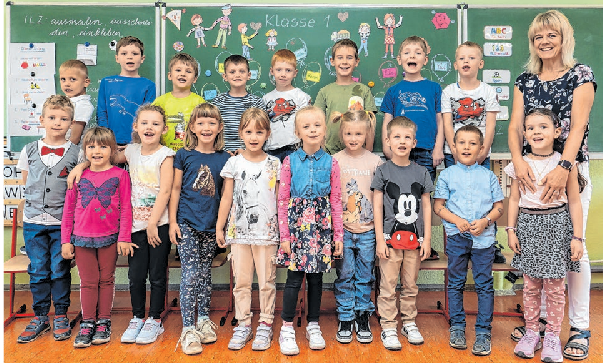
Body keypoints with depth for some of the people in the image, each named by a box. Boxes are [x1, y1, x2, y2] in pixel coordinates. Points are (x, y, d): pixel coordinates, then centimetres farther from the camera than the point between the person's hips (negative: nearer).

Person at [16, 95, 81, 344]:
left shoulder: (77, 153, -2)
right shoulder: (29, 151, 5)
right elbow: (26, 181, 15)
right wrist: (38, 201, 6)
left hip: (63, 222, -2)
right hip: (33, 221, 2)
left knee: (60, 270, 5)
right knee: (37, 270, 8)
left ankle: (61, 316, 19)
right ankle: (40, 317, 21)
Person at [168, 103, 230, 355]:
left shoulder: (224, 159, 3)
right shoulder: (184, 155, -1)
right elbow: (175, 189, 2)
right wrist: (172, 221, -2)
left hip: (210, 225, 2)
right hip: (186, 223, -2)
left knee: (205, 273, 13)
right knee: (190, 274, -5)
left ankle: (204, 320, 27)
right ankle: (188, 329, 3)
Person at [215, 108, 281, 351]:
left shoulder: (274, 164, 2)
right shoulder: (234, 163, 2)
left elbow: (279, 199, 6)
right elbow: (227, 198, 6)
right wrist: (219, 227, 6)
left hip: (267, 232, -1)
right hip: (239, 232, 1)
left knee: (266, 282, 5)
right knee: (241, 281, 7)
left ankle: (265, 326, 18)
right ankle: (243, 325, 20)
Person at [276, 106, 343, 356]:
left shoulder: (330, 163, 2)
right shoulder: (290, 161, -1)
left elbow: (336, 201, 3)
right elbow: (283, 200, -1)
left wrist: (338, 235, 1)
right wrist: (284, 235, -5)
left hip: (321, 226, 1)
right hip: (297, 224, -1)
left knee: (316, 277, 10)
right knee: (294, 277, -1)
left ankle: (313, 326, 25)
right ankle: (287, 328, 14)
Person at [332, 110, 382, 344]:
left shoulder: (374, 161, 2)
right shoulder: (335, 161, 1)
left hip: (367, 229, 0)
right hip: (343, 229, 0)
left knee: (365, 276, 9)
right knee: (344, 275, 6)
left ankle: (363, 318, 22)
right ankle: (345, 319, 19)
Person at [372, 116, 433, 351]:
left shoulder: (421, 172, 6)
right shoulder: (383, 171, -1)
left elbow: (426, 207, 7)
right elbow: (377, 208, -3)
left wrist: (427, 239, 3)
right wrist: (380, 240, -8)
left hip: (414, 239, 2)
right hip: (390, 237, -2)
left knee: (411, 285, 13)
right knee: (388, 286, 3)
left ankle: (409, 323, 28)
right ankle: (388, 327, 15)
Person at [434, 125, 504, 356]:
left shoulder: (488, 176, 5)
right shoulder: (447, 175, 3)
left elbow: (499, 206, 5)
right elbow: (438, 206, 1)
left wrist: (485, 221, -12)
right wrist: (456, 220, -13)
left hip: (484, 238, 0)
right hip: (456, 237, 0)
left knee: (484, 285, 4)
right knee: (455, 284, 9)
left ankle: (483, 331, 14)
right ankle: (457, 327, 23)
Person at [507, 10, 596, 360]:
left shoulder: (582, 75, -1)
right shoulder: (525, 81, 10)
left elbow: (578, 126, -13)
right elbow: (515, 126, 0)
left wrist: (564, 168, -27)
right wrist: (518, 160, -19)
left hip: (572, 169, -3)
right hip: (533, 170, 4)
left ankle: (580, 328, 13)